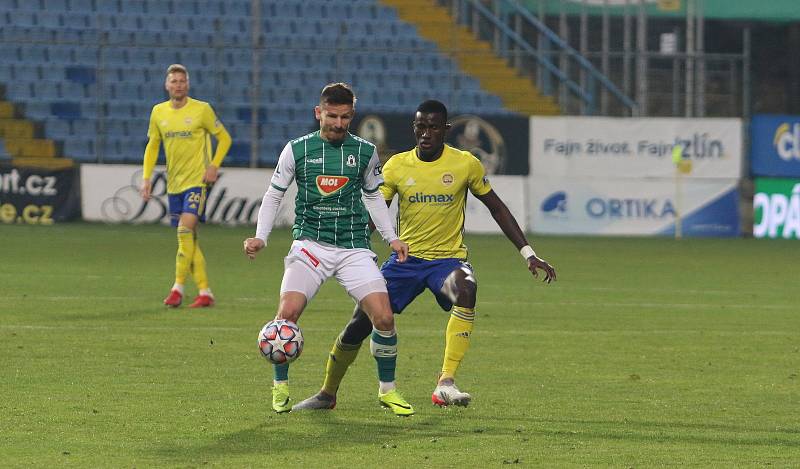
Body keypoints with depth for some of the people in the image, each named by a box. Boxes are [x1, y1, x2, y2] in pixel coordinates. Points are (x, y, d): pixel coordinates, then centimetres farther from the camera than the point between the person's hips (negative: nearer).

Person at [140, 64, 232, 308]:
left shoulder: (202, 110, -5)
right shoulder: (158, 112, 7)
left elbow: (224, 138, 3)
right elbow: (152, 145, 17)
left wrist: (214, 165, -10)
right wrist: (146, 177, 6)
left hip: (197, 180, -5)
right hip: (174, 184, 5)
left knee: (185, 230, -20)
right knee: (189, 239, 7)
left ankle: (178, 288, -17)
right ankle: (205, 292, 13)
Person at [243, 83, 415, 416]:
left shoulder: (365, 151, 6)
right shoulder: (297, 150, 1)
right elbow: (274, 195, 8)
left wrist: (391, 238, 9)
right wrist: (260, 237, -4)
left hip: (354, 247, 1)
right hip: (310, 243, -1)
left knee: (383, 317, -12)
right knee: (287, 314, -19)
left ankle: (387, 390, 10)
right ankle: (280, 387, 3)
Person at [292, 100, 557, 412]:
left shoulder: (466, 164, -4)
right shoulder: (396, 166, -1)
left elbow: (497, 209, 6)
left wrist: (528, 254, 3)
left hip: (448, 258, -2)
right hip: (405, 258, 2)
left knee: (466, 289, -37)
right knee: (359, 323, -5)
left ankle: (446, 384, -39)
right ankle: (327, 394, 20)